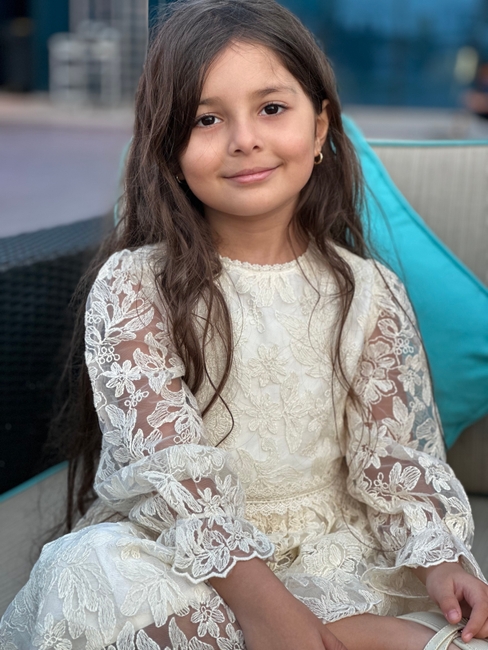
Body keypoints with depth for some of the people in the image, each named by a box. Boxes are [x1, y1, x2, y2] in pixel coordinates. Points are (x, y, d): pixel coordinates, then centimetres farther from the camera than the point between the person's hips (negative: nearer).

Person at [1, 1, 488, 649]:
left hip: (328, 547, 0)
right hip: (174, 556, 1)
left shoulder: (370, 294, 1)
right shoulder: (133, 285, -8)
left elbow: (395, 453, 0)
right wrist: (258, 598, -29)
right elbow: (170, 460, -18)